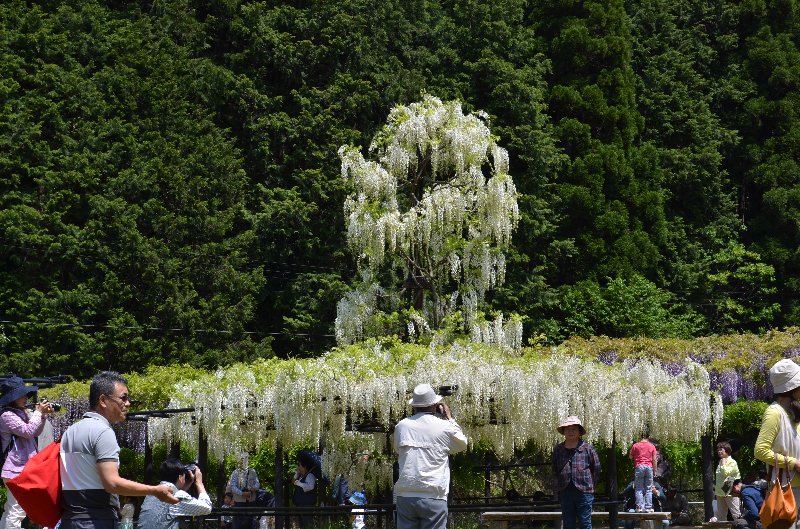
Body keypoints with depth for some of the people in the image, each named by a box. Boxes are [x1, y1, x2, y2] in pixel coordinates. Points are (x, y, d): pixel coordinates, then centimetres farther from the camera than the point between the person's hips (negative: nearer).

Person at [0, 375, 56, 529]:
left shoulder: (20, 413, 14)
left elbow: (35, 432, 23)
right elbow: (28, 431, -20)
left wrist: (42, 415, 7)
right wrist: (38, 412, -9)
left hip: (23, 468, 10)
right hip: (15, 470, -10)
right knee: (17, 512, -12)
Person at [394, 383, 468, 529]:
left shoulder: (401, 426, 5)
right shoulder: (444, 427, -2)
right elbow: (463, 443, 17)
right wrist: (449, 417, 25)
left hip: (405, 495, 3)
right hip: (433, 496, -3)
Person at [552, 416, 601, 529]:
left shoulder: (587, 449, -2)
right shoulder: (558, 450, 8)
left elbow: (596, 468, 5)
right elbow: (555, 470, 19)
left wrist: (588, 484, 4)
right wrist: (561, 484, 12)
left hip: (583, 491, -3)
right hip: (565, 492, 3)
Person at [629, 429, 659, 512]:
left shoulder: (636, 445, 2)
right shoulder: (652, 446, 5)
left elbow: (630, 456, 12)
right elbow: (654, 460, 4)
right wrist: (655, 470, 12)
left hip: (639, 467, -1)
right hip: (649, 467, 1)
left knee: (639, 489, 1)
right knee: (648, 489, 5)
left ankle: (639, 507, -8)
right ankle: (648, 507, 0)